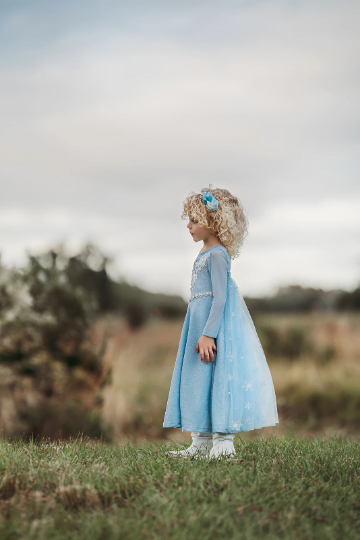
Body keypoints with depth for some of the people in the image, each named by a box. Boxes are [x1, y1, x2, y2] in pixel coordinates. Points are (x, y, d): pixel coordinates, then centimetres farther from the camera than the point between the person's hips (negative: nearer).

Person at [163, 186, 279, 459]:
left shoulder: (217, 255, -14)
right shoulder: (206, 254, 15)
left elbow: (220, 298, -20)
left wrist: (208, 334, -24)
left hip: (216, 323, -10)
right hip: (201, 323, 10)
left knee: (216, 378, -7)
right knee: (199, 381, 11)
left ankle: (223, 442, 0)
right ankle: (202, 442, 17)